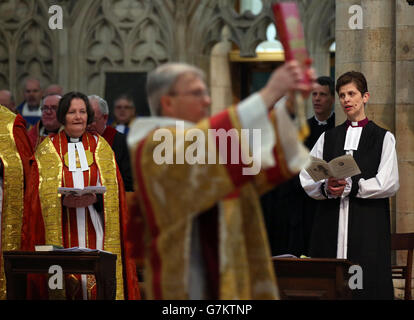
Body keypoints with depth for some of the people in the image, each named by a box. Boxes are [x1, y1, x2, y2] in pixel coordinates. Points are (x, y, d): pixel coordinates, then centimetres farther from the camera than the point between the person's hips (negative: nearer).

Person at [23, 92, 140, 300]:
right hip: (64, 230, -1)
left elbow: (112, 190, 5)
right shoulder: (48, 149, 8)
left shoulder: (101, 147, 12)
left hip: (95, 229, 1)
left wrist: (95, 198, -15)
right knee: (66, 282, -8)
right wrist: (64, 201, -19)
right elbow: (44, 196, 0)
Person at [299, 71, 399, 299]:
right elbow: (307, 179, 8)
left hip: (368, 227, -3)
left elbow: (388, 184, -5)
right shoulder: (327, 138, 18)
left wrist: (349, 186, -12)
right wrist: (326, 188, -13)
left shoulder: (383, 138, 8)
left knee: (368, 285, -10)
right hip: (330, 226, 3)